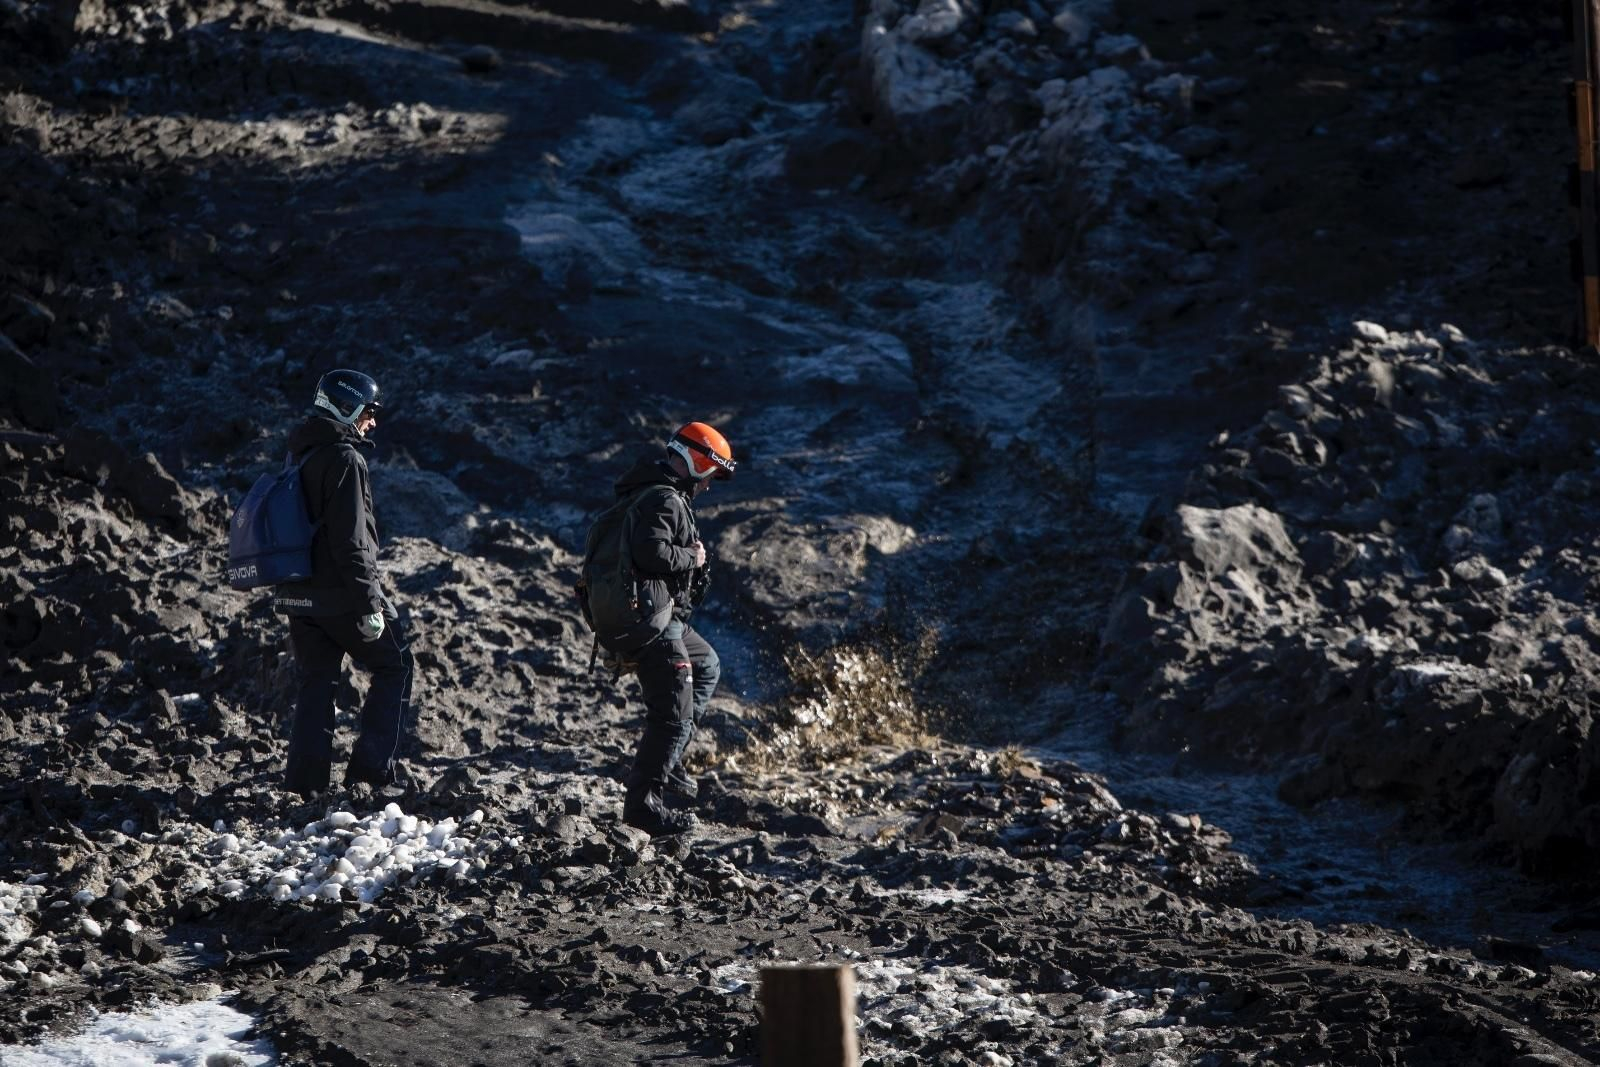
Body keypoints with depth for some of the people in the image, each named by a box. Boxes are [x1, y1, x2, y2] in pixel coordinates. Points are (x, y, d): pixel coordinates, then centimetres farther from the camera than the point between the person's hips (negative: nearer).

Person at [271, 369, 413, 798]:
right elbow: (351, 540, -19)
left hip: (300, 595, 8)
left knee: (316, 683, 11)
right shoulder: (344, 458, -14)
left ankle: (304, 781, 5)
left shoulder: (302, 457, 16)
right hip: (340, 591, -8)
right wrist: (369, 602, -19)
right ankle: (373, 768, -2)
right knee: (394, 667, 5)